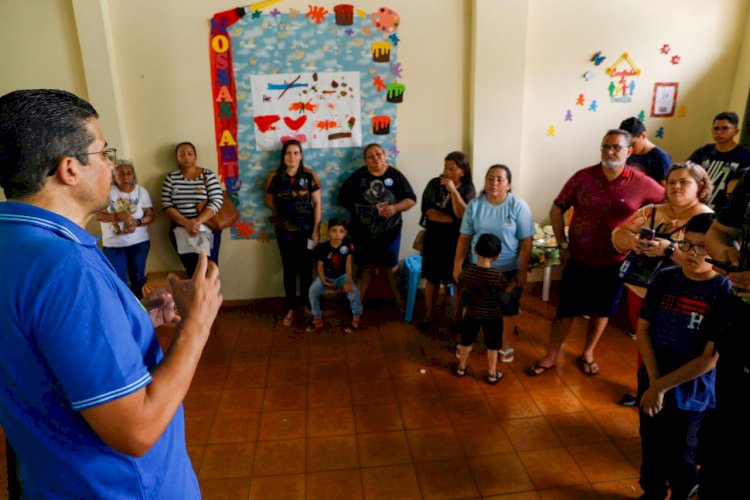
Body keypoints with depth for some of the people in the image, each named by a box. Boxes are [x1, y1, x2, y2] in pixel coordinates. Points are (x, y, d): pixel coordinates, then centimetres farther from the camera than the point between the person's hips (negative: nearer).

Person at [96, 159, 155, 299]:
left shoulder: (141, 191, 0)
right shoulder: (107, 191, -5)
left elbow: (151, 215, -1)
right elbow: (98, 214, -14)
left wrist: (137, 222, -22)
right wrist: (118, 216, -32)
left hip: (139, 243, 1)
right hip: (113, 245, -1)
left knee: (138, 279, 11)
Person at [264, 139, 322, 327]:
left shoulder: (309, 175, -5)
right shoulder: (275, 177, -2)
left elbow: (317, 203, -4)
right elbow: (268, 200, 12)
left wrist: (316, 230, -8)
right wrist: (281, 210, -3)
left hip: (306, 228, -1)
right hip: (285, 229, 1)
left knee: (306, 267, 8)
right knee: (289, 268, 7)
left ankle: (305, 304, 24)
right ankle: (290, 307, 18)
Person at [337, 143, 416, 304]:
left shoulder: (395, 175, -4)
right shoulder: (358, 176, -3)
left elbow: (411, 199, -5)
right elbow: (343, 197, 3)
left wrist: (395, 208, -21)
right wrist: (357, 211, -3)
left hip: (390, 231, 0)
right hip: (363, 232, 0)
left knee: (392, 267, 13)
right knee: (365, 267, 13)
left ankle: (400, 300, 29)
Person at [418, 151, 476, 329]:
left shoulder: (468, 188, -6)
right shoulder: (434, 184, -5)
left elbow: (463, 214, -20)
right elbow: (429, 212, -14)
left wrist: (453, 190, -25)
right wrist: (453, 219, -19)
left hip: (457, 240, -1)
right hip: (434, 238, 1)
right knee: (431, 278, 12)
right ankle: (428, 314, 28)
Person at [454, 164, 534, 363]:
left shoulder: (518, 206, -12)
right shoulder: (474, 205, -5)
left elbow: (526, 242, -10)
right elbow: (464, 238, -1)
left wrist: (522, 271, -10)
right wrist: (457, 265, -2)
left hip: (509, 269, -2)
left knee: (508, 309, 15)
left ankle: (506, 345, 35)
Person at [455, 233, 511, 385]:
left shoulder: (467, 270, -16)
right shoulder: (498, 275, -23)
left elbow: (461, 286, 2)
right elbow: (507, 289, -5)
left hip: (472, 313, 2)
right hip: (493, 316, -2)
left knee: (466, 341, 20)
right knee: (492, 345, 15)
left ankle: (461, 367, 36)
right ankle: (492, 374, 27)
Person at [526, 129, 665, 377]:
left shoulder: (641, 183, -8)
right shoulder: (582, 177, -7)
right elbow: (556, 210, 0)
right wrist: (562, 244, -4)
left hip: (614, 262, 1)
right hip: (579, 259, 0)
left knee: (602, 311, 16)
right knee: (566, 310, 7)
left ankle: (587, 353, 38)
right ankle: (551, 356, 23)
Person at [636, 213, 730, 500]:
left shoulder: (725, 293, -16)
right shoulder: (665, 278, -6)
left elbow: (709, 359, -17)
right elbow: (643, 329, -3)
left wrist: (662, 386, -14)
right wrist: (653, 382, -12)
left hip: (690, 392, -3)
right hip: (651, 384, 3)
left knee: (679, 455, 15)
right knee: (651, 447, 20)